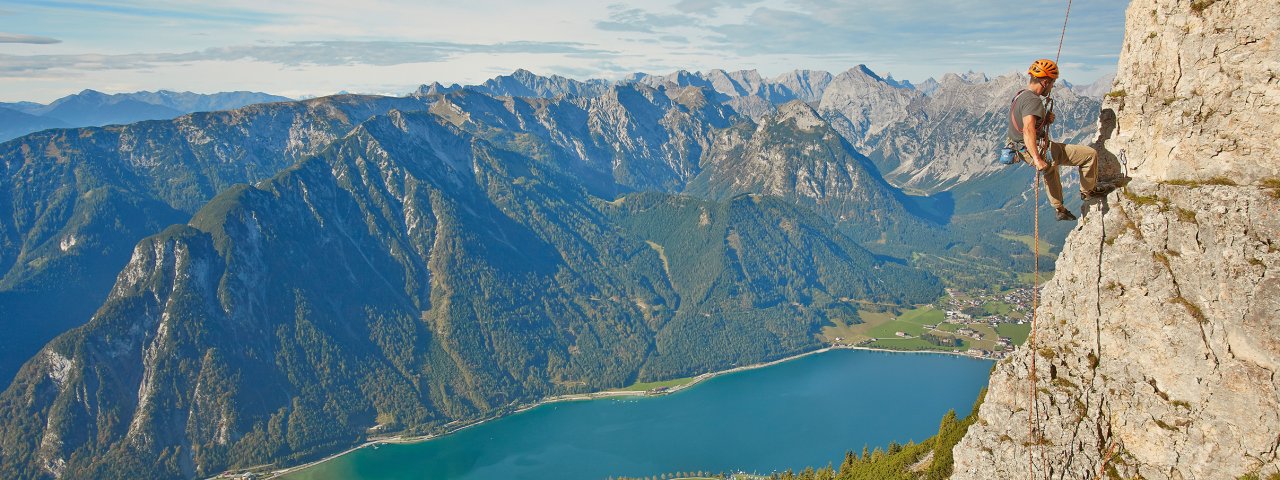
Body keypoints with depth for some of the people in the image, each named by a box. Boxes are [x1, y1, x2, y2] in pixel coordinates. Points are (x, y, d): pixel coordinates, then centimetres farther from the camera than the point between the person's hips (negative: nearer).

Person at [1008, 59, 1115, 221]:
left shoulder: (1020, 95, 8)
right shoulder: (1032, 100, -23)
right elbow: (1028, 130, -37)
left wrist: (1045, 121, 4)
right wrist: (1037, 159, -43)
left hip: (1024, 151, 11)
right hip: (1039, 150, -11)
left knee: (1050, 169, 41)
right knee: (1090, 154, -2)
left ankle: (1059, 209, 52)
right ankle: (1088, 190, 21)